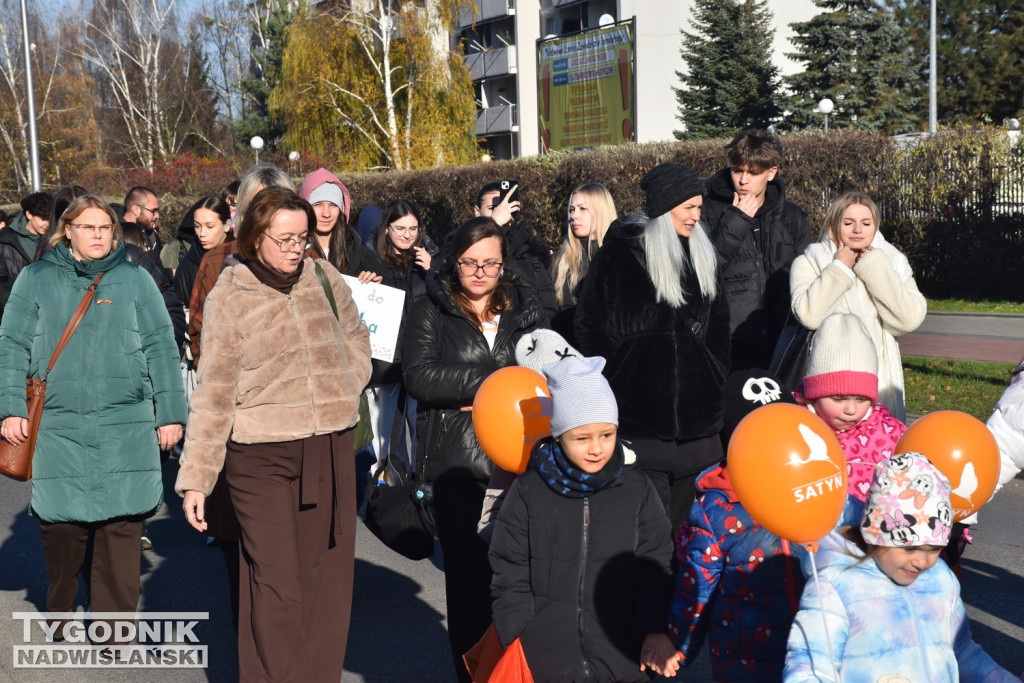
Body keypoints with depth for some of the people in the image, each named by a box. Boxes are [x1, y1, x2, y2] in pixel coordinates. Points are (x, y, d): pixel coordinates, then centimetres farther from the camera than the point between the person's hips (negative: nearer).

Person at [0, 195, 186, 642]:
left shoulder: (134, 279, 8)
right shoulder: (37, 279, 9)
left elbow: (161, 350, 7)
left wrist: (170, 414, 2)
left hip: (125, 429, 0)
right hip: (57, 428, 0)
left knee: (122, 529, -2)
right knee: (61, 529, 5)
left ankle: (116, 637, 8)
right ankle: (60, 613, 29)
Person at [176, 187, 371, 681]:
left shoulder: (324, 278, 5)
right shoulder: (228, 299, -4)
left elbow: (355, 338, 23)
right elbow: (213, 394, -3)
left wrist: (345, 389, 6)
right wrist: (195, 478, -4)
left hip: (331, 451, 4)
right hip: (261, 455, -4)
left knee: (328, 580, 8)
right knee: (276, 585, -7)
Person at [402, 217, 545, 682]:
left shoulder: (524, 310, 13)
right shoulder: (431, 312, 5)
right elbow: (419, 376, -10)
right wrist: (494, 378, -13)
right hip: (459, 465, -1)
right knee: (468, 579, 5)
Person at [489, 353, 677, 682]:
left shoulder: (637, 489, -2)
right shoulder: (529, 490, -5)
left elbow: (654, 568, 3)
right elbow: (510, 574, 0)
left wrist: (654, 630, -5)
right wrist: (517, 640, -5)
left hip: (622, 657, 1)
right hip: (544, 656, 0)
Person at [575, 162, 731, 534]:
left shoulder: (702, 254, 13)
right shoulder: (620, 252, -2)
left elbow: (718, 324, 20)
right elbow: (591, 324, -1)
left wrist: (716, 376, 12)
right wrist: (610, 381, -2)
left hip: (696, 412, 5)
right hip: (640, 411, -5)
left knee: (688, 517, 9)